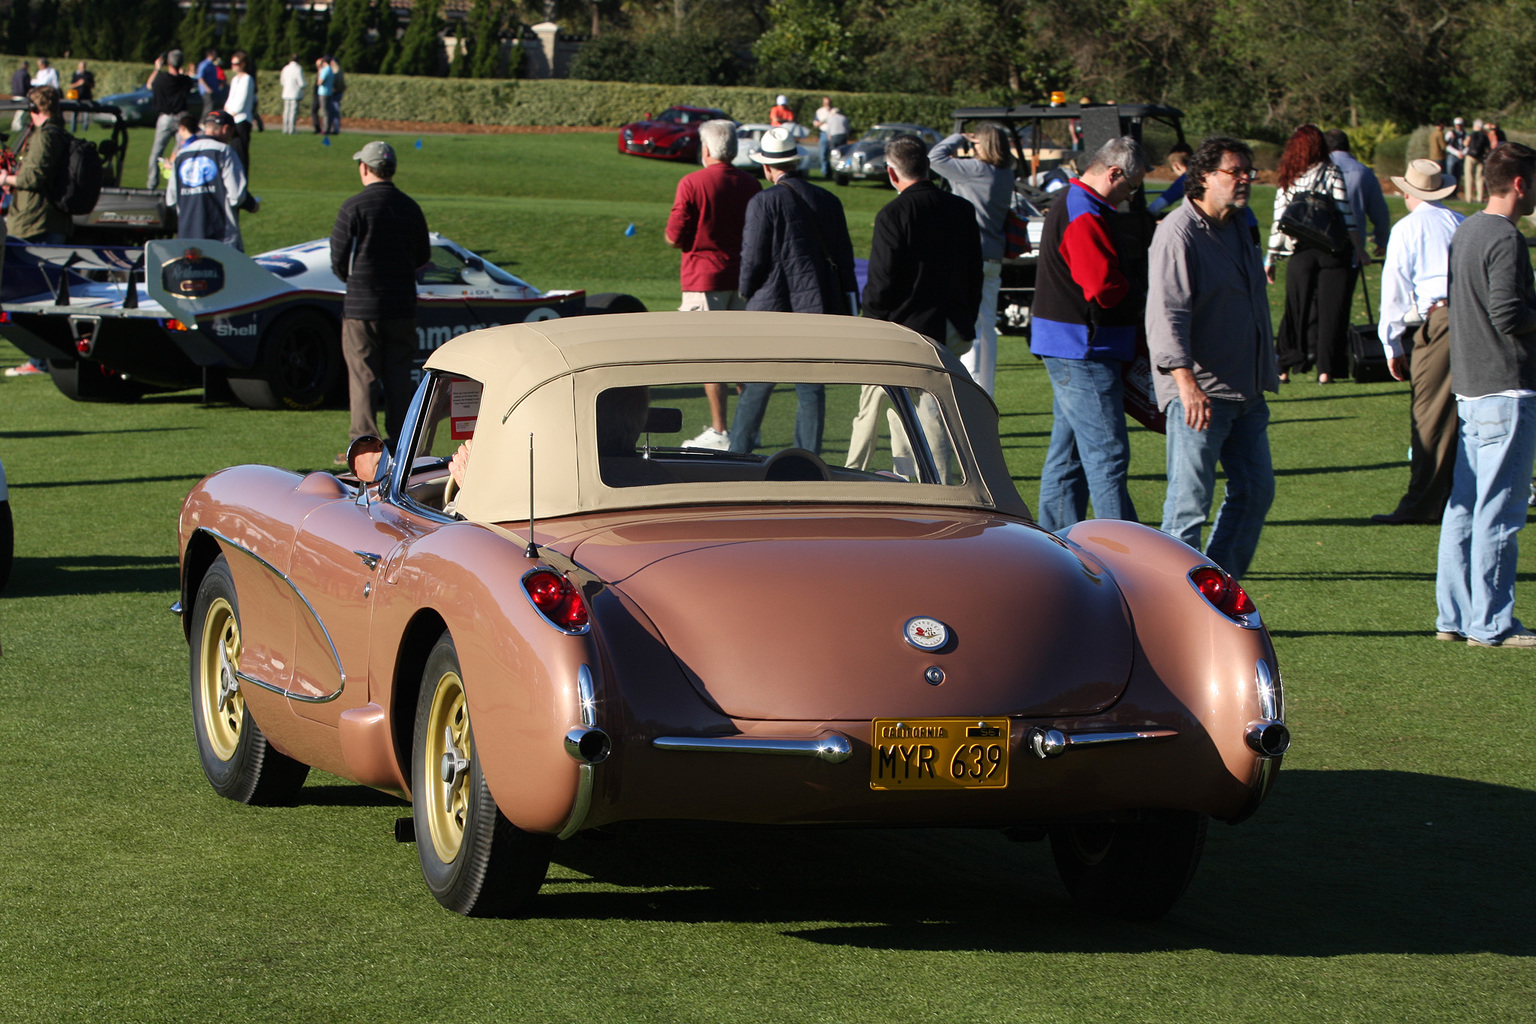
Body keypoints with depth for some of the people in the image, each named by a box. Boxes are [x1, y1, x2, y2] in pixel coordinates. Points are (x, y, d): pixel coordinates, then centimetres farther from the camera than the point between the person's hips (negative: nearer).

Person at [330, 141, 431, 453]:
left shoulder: (353, 208, -11)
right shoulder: (410, 207, 5)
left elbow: (338, 260, -8)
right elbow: (423, 257, 13)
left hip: (361, 308, -4)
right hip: (402, 307, 4)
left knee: (362, 378, 0)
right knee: (399, 376, 9)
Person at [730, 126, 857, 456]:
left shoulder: (764, 202, -8)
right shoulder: (829, 201, 6)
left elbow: (753, 258, -8)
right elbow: (844, 259, 10)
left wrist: (747, 295, 10)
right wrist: (847, 310, 15)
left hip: (773, 305, -3)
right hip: (819, 307, 3)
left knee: (756, 388, 7)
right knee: (811, 389, 6)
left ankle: (736, 454, 14)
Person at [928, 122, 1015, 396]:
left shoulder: (976, 170, -16)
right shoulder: (1006, 175, 6)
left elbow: (936, 158, -11)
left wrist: (959, 138, 3)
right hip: (993, 260, 8)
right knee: (987, 327, 14)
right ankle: (986, 395, 20)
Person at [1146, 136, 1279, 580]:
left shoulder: (1238, 227, 14)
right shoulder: (1179, 233, -14)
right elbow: (1166, 314, -22)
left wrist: (1267, 372, 26)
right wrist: (1187, 383, -30)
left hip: (1244, 390, 9)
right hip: (1199, 394, -9)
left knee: (1255, 491, 11)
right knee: (1190, 500, -6)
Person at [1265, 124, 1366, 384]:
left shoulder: (1286, 178, 4)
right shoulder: (1332, 174, -4)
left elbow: (1279, 221, 4)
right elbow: (1346, 216, -8)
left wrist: (1270, 258, 10)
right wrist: (1359, 250, -5)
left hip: (1299, 253, 2)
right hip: (1332, 252, -2)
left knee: (1297, 311, 11)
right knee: (1330, 310, 3)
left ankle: (1285, 368, 10)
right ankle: (1326, 369, 0)